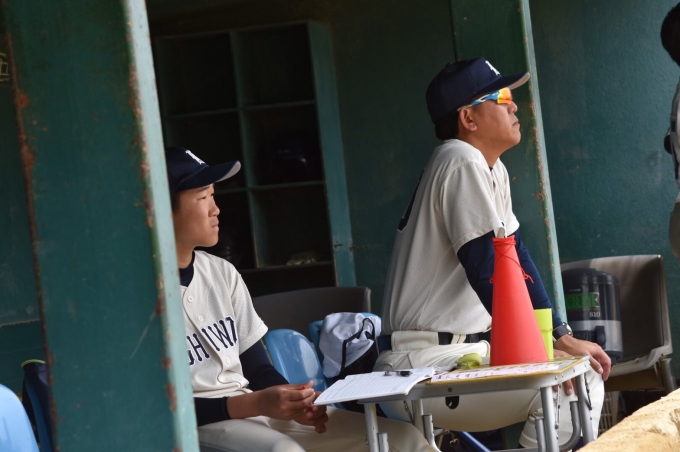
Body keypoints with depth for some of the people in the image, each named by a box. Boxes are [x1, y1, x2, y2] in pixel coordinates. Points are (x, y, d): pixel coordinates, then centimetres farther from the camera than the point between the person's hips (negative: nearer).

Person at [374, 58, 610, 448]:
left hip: (466, 352, 10)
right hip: (424, 364, -10)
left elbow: (515, 253, 15)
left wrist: (563, 338, 6)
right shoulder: (463, 163, -15)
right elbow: (487, 271, -21)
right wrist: (543, 347, -20)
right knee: (574, 387, -21)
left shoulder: (491, 168, 14)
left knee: (588, 372, 7)